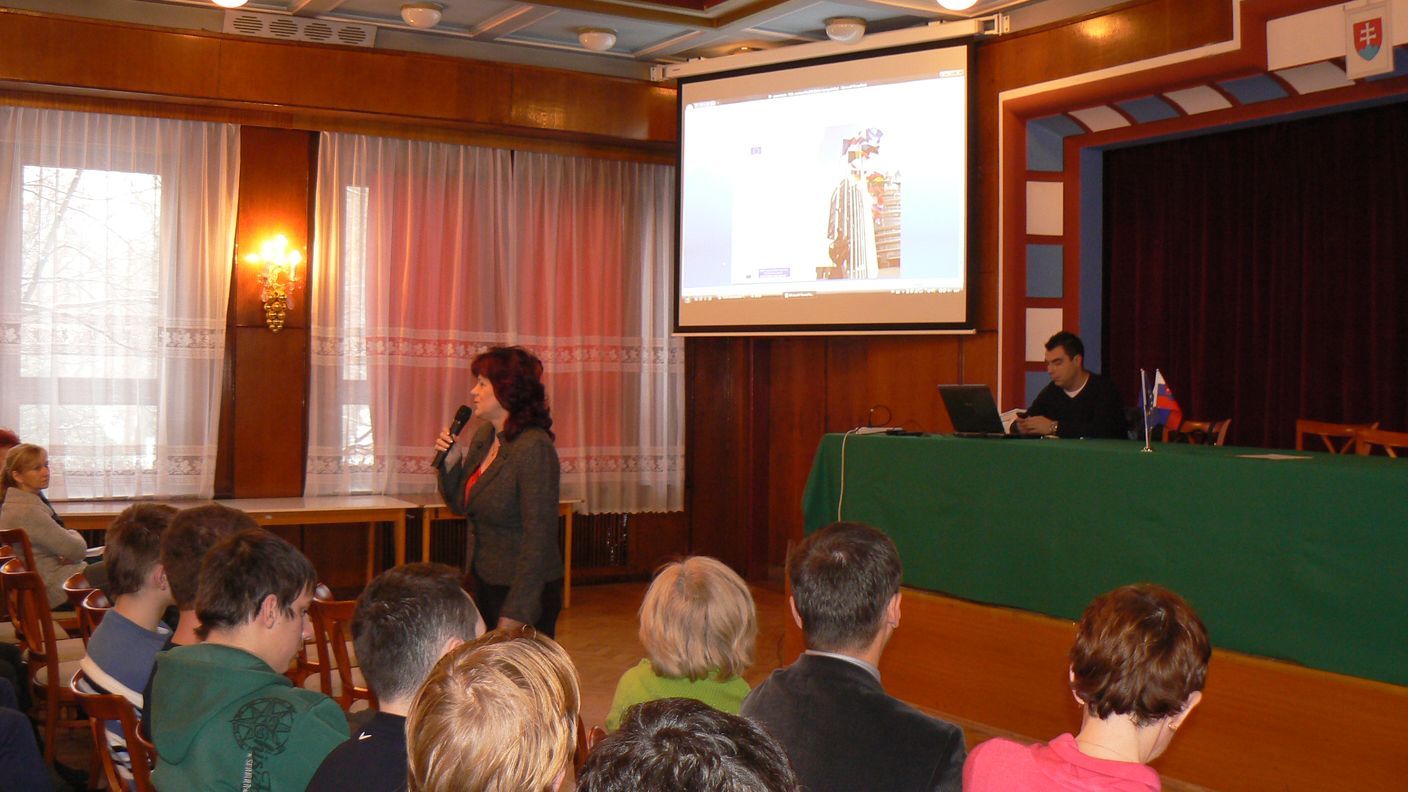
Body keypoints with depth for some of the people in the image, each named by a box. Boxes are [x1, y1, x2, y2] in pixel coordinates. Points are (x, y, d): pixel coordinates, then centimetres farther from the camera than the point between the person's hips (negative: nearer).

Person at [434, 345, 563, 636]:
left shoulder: (534, 448, -20)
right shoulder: (483, 436, 6)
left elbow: (538, 535, -22)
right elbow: (462, 506, 17)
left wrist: (515, 613, -23)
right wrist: (450, 462, -2)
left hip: (524, 591, -8)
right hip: (484, 581, 8)